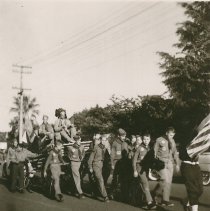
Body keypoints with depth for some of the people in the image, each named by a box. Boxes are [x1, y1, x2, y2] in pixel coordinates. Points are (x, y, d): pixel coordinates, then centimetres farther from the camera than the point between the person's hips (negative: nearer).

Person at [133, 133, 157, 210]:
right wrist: (135, 170, -7)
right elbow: (134, 160, -3)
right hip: (140, 167, -5)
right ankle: (149, 202, -19)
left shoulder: (149, 148, 10)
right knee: (145, 184, -14)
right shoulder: (139, 148, -4)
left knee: (143, 185, 7)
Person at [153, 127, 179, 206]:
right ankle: (155, 194, 5)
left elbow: (175, 153, 18)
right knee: (165, 180, -15)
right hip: (161, 163, -6)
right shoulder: (159, 140, -6)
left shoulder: (172, 141, 11)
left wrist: (177, 164, 14)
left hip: (170, 163, 6)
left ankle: (164, 200, 11)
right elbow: (154, 153, -4)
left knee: (169, 182, 3)